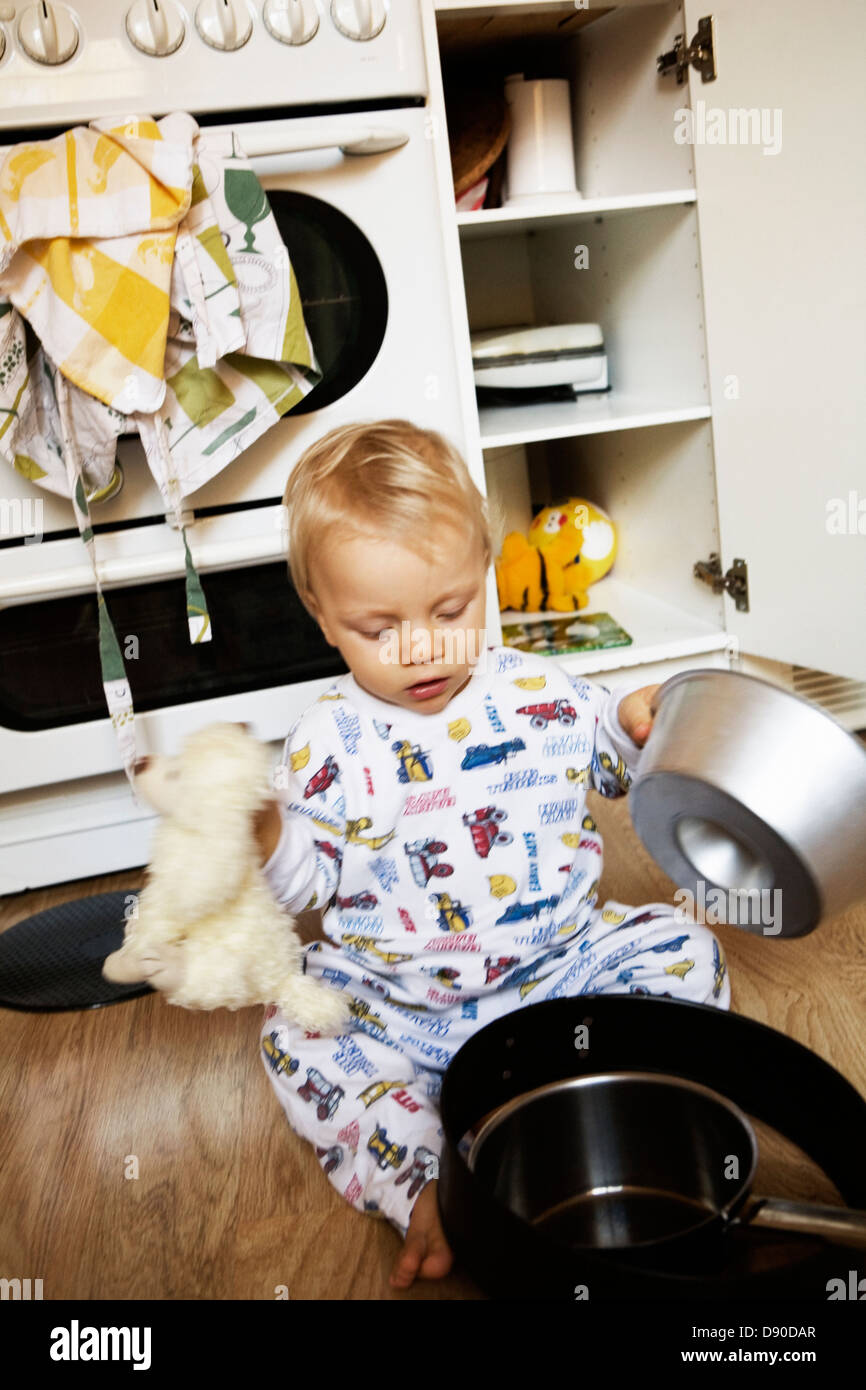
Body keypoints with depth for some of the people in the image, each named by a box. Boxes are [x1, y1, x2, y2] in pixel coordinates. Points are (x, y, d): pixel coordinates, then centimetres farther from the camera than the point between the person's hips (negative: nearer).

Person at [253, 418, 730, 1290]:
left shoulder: (540, 694, -3)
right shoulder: (328, 742, -6)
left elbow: (608, 763, 13)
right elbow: (306, 881, -4)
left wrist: (640, 727, -9)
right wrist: (261, 832, -24)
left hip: (561, 960, 1)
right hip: (398, 1007, 0)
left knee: (684, 952, -12)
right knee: (296, 1038, -19)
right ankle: (425, 1188, -24)